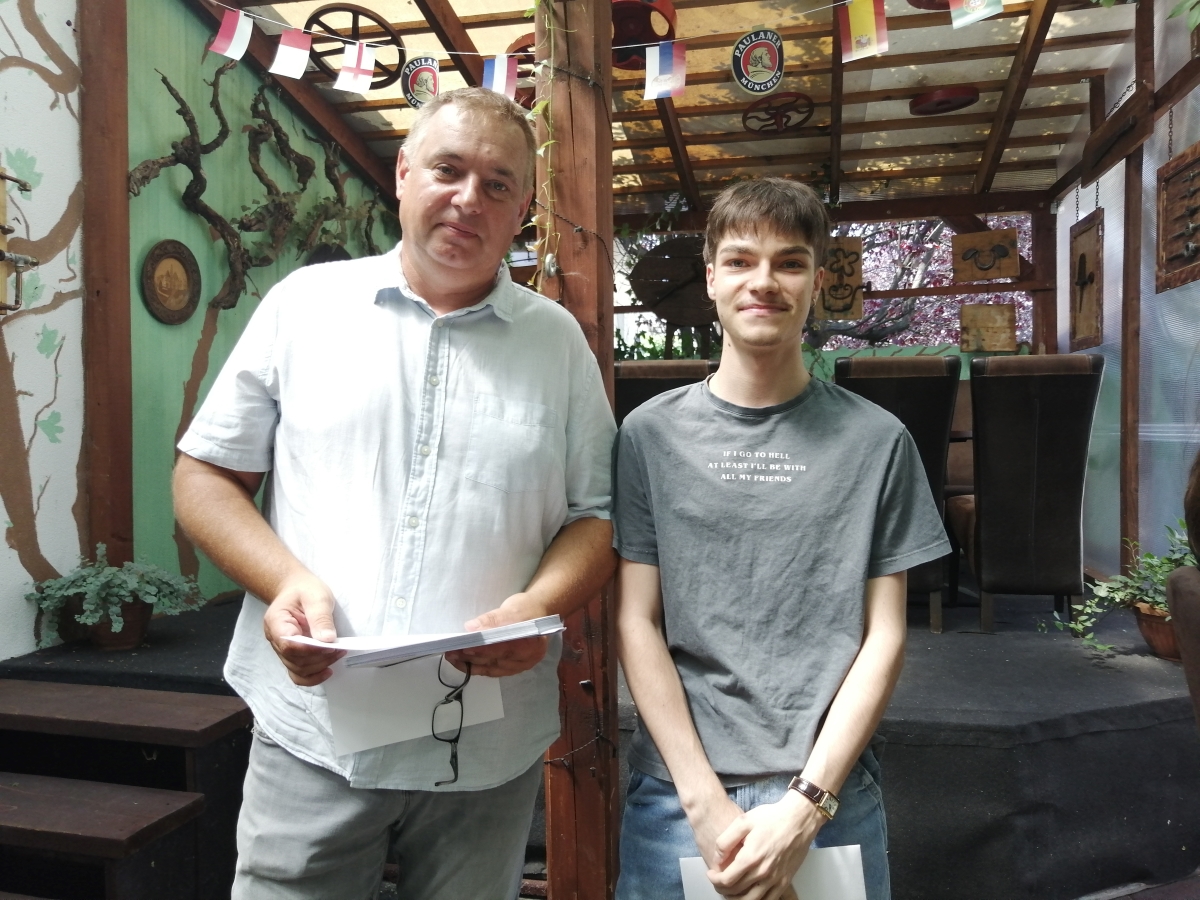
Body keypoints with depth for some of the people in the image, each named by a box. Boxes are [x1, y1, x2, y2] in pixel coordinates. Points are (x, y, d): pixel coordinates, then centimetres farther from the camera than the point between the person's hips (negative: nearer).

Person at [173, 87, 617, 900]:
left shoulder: (558, 340, 4)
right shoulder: (305, 303, 2)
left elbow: (596, 517, 4)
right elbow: (206, 476, 5)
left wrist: (537, 606, -16)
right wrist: (287, 581, -13)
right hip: (312, 731, 0)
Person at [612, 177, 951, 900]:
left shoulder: (877, 441, -1)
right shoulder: (651, 434, -1)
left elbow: (884, 635, -2)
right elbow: (637, 624, -3)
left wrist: (807, 803, -10)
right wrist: (705, 801, -10)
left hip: (830, 795, 0)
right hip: (677, 793, 0)